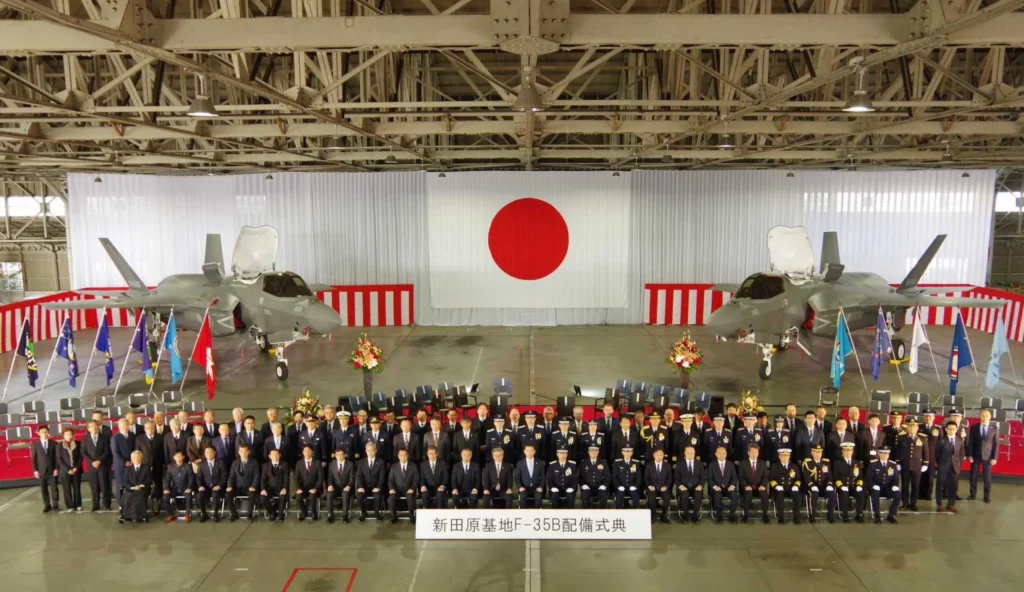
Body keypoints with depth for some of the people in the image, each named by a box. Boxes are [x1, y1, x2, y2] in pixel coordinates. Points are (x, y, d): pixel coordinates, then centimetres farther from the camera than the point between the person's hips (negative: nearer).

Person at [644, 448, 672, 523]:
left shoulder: (667, 465, 9)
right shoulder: (649, 465, 6)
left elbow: (670, 478, 6)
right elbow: (646, 477, 5)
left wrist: (666, 486, -10)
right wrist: (649, 486, -12)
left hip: (663, 488, 1)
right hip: (653, 487, -1)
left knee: (667, 497, -31)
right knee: (651, 497, -33)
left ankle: (664, 515, -8)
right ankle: (653, 516, -10)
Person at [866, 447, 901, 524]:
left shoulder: (893, 464, 6)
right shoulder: (873, 464, -4)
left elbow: (896, 479, 8)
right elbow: (869, 478, -6)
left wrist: (895, 486, -14)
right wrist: (874, 486, -25)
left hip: (888, 488, 3)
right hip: (876, 488, -3)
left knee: (897, 494, -26)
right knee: (875, 494, -36)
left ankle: (891, 516, -9)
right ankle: (877, 516, -20)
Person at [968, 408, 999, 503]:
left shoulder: (994, 428, -3)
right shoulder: (974, 427, -1)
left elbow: (996, 444, -2)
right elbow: (970, 442, 1)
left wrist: (994, 457, -7)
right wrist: (970, 455, -5)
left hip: (988, 456, -1)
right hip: (975, 455, 1)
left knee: (987, 477, 5)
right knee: (973, 476, 6)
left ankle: (987, 496, 17)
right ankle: (972, 494, 18)